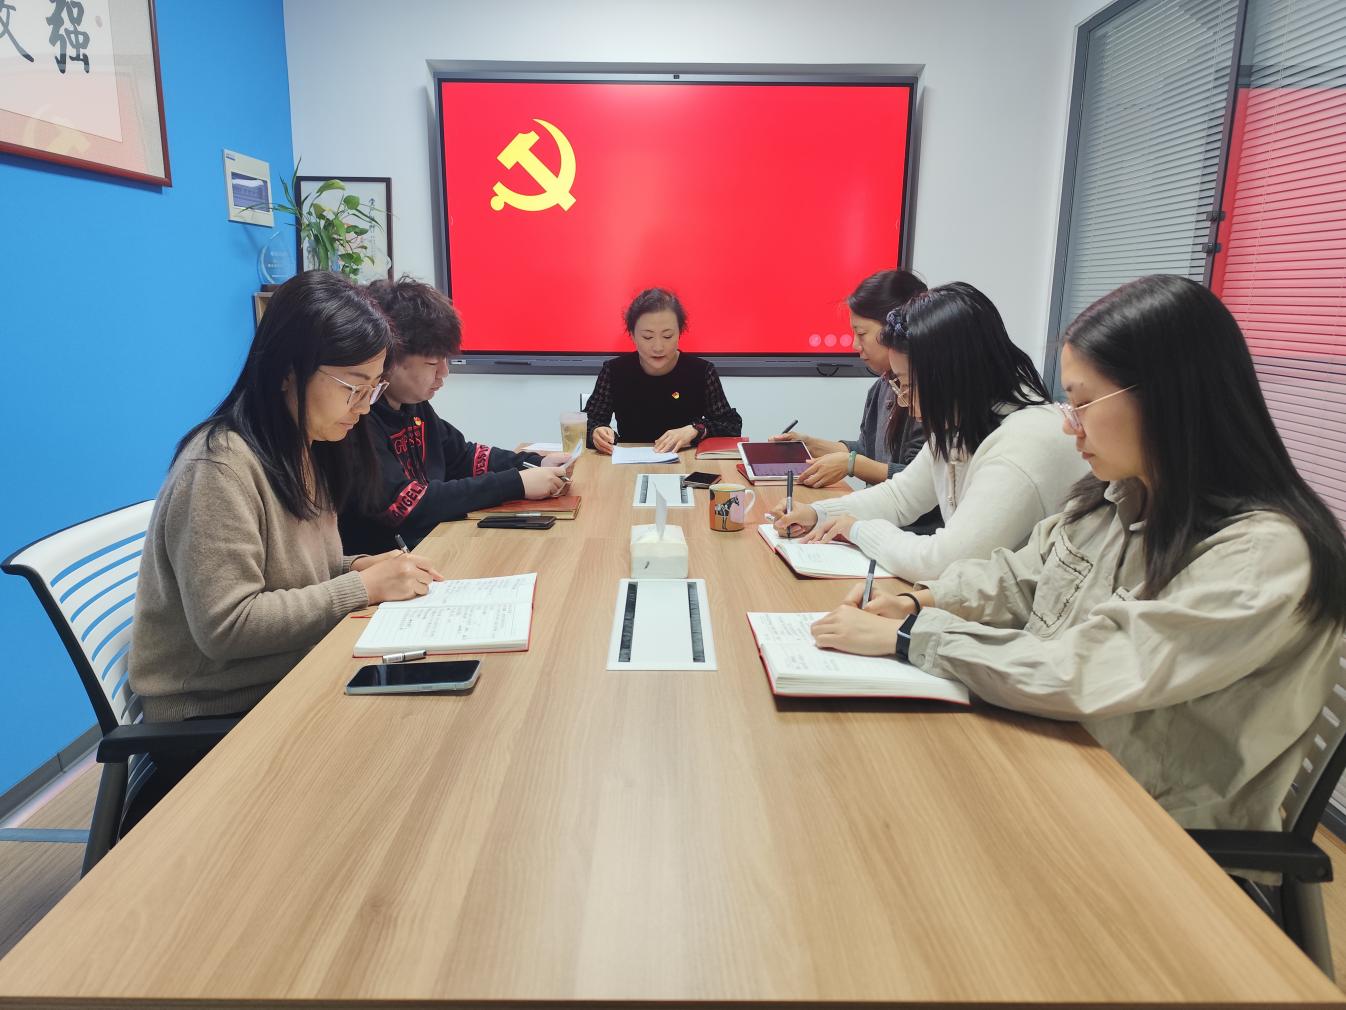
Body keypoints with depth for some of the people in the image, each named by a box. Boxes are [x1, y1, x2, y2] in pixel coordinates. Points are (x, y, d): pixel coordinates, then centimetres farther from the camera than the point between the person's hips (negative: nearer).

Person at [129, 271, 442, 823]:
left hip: (287, 679, 8)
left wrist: (361, 566, -5)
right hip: (216, 715, -8)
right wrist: (361, 586, -22)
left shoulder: (305, 449, 5)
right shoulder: (220, 466, -22)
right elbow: (227, 626, -26)